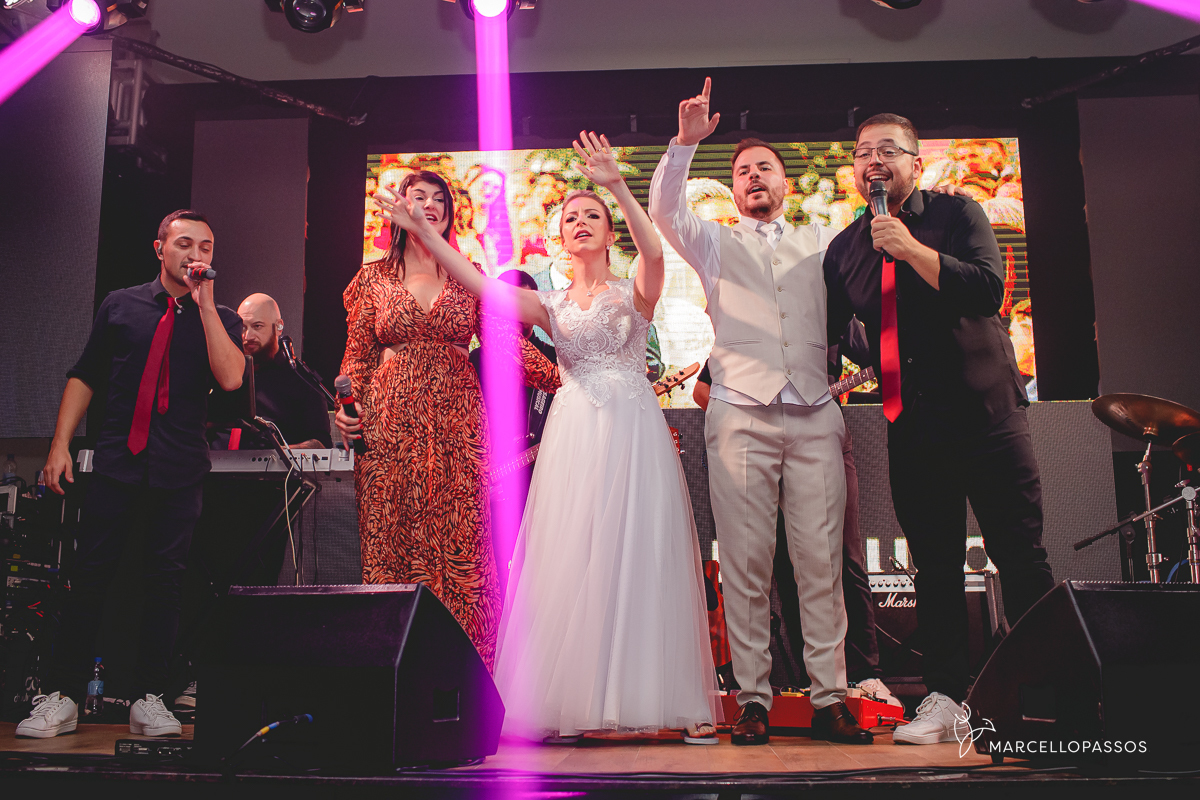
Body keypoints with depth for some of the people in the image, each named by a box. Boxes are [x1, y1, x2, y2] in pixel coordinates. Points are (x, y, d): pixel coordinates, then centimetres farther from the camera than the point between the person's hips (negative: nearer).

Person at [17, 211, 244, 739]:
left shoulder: (220, 319, 6)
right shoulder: (120, 305, 11)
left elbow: (230, 378, -13)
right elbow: (84, 377, 13)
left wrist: (204, 302, -12)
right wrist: (61, 444, 4)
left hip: (180, 472, -1)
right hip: (116, 462, 1)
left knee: (164, 581, 3)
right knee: (89, 577, 0)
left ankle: (149, 698, 14)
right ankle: (60, 699, 10)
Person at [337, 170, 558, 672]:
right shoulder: (374, 278, 12)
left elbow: (508, 344, 7)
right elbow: (358, 356, 12)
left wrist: (564, 380, -4)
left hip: (457, 423, 0)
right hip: (391, 422, 0)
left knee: (460, 542, -4)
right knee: (391, 541, -1)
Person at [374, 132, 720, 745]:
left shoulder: (633, 293, 6)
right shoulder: (551, 306, 14)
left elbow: (654, 252, -16)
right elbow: (481, 286, 1)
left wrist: (618, 186, -28)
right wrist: (422, 231, -6)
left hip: (633, 431, -2)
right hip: (574, 436, 3)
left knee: (643, 559, -2)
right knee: (572, 563, -1)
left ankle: (681, 702, 7)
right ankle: (574, 703, 6)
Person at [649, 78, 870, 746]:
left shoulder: (821, 242, 23)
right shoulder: (715, 243, 18)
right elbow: (664, 209, 1)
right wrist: (686, 141, -11)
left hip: (815, 417, 1)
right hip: (741, 416, -1)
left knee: (823, 561, -2)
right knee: (746, 562, -3)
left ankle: (831, 697, 4)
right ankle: (753, 700, 2)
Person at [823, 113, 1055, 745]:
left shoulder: (957, 214, 2)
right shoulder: (844, 249, 12)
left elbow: (988, 290, -14)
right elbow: (828, 335, 19)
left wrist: (912, 249, -19)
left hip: (983, 408, -3)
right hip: (911, 425, 3)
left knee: (1020, 556, -1)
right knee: (934, 564, 5)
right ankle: (945, 699, 11)